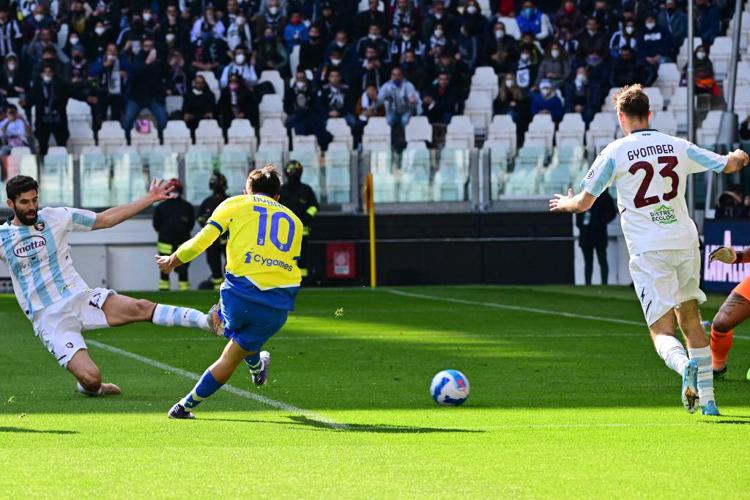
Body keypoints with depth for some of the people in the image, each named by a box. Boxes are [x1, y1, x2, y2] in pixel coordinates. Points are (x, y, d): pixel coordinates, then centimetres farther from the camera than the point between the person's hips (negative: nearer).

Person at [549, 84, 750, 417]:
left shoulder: (615, 153, -2)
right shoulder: (678, 146, 7)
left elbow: (583, 202, 2)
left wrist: (565, 203, 26)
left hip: (649, 251, -3)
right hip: (685, 242, 3)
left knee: (662, 331, -4)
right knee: (691, 321, 16)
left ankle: (684, 365, -37)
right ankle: (707, 399, 15)